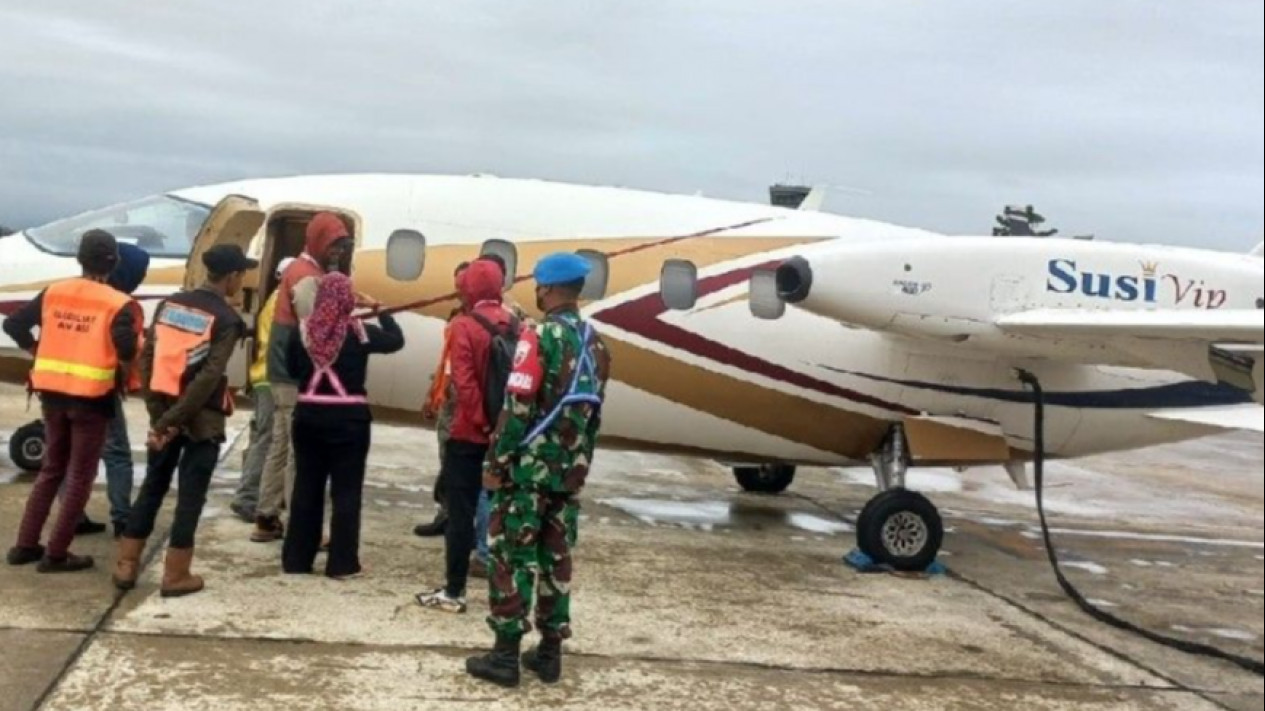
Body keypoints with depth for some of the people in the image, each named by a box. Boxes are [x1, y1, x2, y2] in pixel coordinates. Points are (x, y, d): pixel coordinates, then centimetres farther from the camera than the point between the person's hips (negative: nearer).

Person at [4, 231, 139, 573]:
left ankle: (25, 545, 22)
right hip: (92, 398, -5)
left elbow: (13, 324, 7)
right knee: (80, 476, 6)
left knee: (51, 469, 20)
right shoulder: (117, 304, -12)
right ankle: (56, 554, 8)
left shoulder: (53, 293, 4)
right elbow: (127, 350, -22)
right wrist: (124, 367, 0)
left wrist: (38, 352, 16)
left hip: (53, 394, 5)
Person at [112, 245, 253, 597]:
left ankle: (126, 566, 19)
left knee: (152, 488, 16)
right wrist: (174, 420, -15)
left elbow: (147, 358, 2)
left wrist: (159, 415, 0)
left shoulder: (170, 304, 7)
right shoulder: (226, 319, -11)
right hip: (202, 419, -6)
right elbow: (209, 377, -20)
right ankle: (176, 576, 8)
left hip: (164, 413, 6)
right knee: (190, 496, 3)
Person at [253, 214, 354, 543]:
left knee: (281, 446, 14)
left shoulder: (303, 271, 18)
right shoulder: (308, 277, -15)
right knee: (300, 452, -6)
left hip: (287, 372, 10)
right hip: (298, 375, -10)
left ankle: (267, 519, 20)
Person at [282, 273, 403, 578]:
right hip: (349, 417, -3)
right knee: (346, 490, 5)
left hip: (309, 414, 3)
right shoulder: (359, 331, -7)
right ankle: (341, 563, 8)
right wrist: (379, 309, 18)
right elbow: (397, 340, 6)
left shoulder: (304, 330, -1)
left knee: (306, 487, 13)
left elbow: (291, 368, 8)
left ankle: (296, 558, 19)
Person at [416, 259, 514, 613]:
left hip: (469, 433, -5)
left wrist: (481, 422, -12)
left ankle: (454, 592, 6)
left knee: (461, 512, 2)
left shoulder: (464, 326, -11)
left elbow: (464, 383, -18)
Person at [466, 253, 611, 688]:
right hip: (570, 471, 7)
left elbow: (518, 407, -17)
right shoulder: (595, 344, 9)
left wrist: (496, 462, -11)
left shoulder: (540, 336, -13)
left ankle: (506, 656, 3)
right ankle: (549, 653, 18)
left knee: (512, 558, 0)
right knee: (556, 559, 12)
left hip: (528, 467, -7)